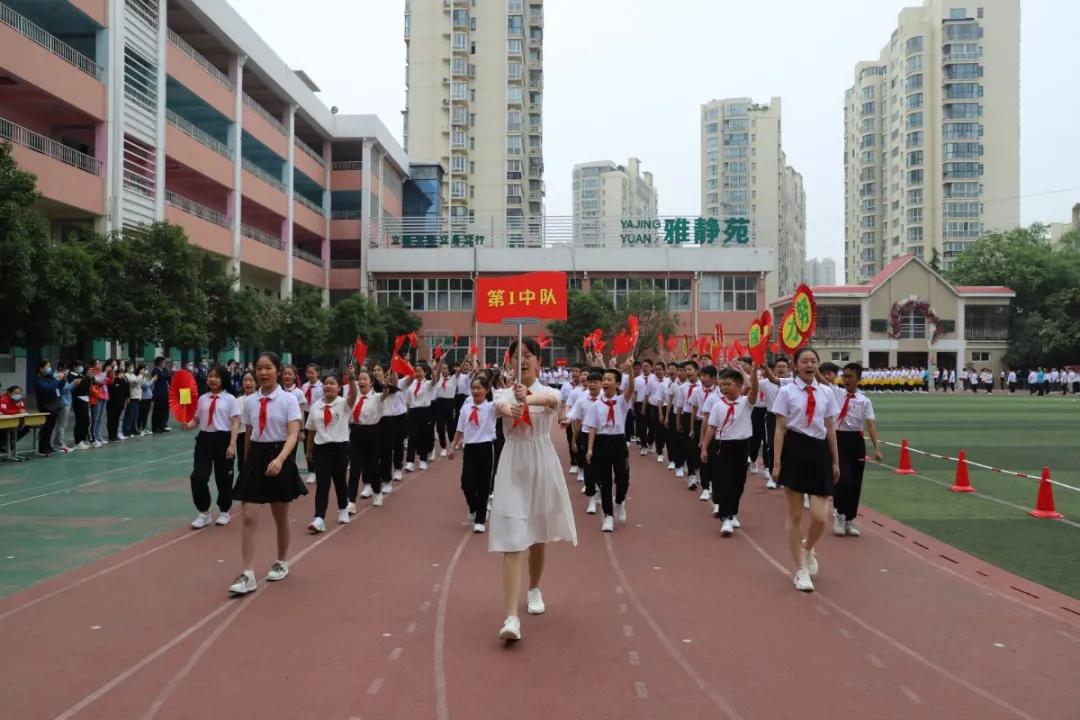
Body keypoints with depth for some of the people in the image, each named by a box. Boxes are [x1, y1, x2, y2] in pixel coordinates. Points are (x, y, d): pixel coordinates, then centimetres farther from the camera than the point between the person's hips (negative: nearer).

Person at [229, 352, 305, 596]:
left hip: (280, 457, -3)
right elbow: (248, 435, 12)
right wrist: (250, 462, 14)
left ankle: (281, 562, 34)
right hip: (256, 456, 3)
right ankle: (248, 575, -4)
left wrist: (279, 459, -34)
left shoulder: (289, 399, -9)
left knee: (280, 517, 13)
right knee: (248, 518, -6)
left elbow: (293, 435, -18)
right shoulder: (250, 402, 3)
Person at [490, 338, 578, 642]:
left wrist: (528, 399, -50)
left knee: (537, 535, 15)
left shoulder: (548, 392, -2)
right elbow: (500, 406, -23)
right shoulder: (504, 393, 1)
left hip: (541, 466, 1)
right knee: (511, 538, -11)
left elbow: (550, 400, -28)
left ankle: (534, 589, 41)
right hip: (512, 467, 0)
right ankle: (511, 616, -16)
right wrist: (510, 410, -48)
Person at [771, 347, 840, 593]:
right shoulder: (786, 392, -3)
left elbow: (831, 429, 10)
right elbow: (780, 429, -4)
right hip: (795, 451, -3)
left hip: (819, 452, 3)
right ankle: (800, 569, 19)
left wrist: (835, 461, 11)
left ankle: (808, 549, 30)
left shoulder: (826, 393, 7)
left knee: (820, 517, -4)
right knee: (795, 515, 5)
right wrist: (777, 462, -8)